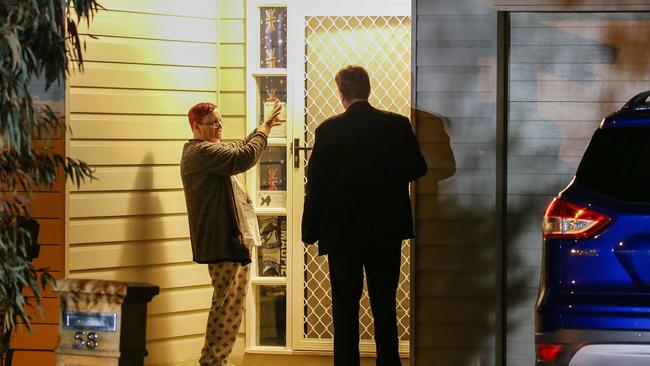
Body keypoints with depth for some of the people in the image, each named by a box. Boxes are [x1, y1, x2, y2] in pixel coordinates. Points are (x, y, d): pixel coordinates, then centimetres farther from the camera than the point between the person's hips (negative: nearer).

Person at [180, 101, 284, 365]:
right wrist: (264, 130, -13)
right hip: (224, 242, -11)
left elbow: (240, 147, 33)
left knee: (229, 305, 14)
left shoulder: (210, 150, 19)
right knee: (229, 305, -10)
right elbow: (244, 157, -26)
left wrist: (264, 127, 20)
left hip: (231, 239, 11)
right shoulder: (201, 152, -16)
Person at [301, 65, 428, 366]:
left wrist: (310, 230, 1)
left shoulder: (330, 130, -10)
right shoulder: (397, 125, -4)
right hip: (387, 232, 2)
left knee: (345, 307, 5)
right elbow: (417, 169, 4)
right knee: (385, 306, 11)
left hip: (343, 232, -2)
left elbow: (316, 183, -7)